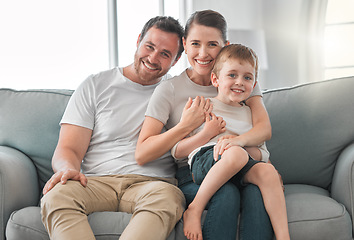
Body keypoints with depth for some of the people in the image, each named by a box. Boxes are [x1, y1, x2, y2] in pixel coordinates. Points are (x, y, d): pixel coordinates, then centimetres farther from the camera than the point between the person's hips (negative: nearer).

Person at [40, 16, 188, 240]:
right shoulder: (96, 85, 14)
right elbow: (69, 149, 8)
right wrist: (68, 168, -17)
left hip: (151, 182, 0)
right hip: (97, 182, 1)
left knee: (165, 197, -37)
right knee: (57, 195, -33)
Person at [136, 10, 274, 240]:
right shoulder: (169, 90, 1)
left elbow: (264, 128, -8)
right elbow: (142, 154, -7)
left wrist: (238, 139, -31)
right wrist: (186, 126, -16)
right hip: (190, 175, -1)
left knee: (257, 191, -32)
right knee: (227, 193, -33)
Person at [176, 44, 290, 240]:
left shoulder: (251, 114, 27)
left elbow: (263, 155, 17)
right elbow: (176, 151, 8)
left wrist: (238, 141, -3)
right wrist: (207, 133, -4)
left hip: (241, 170, 4)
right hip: (203, 159, -3)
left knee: (267, 170, -30)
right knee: (237, 154, -36)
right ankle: (194, 209, -26)